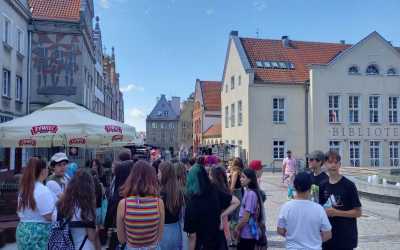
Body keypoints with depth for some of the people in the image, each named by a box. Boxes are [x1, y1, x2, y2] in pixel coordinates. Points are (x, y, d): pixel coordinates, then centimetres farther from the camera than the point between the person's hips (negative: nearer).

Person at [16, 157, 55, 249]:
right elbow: (49, 216, -20)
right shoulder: (43, 190, -19)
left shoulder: (23, 189, 7)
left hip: (22, 230, 9)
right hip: (40, 233, -8)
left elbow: (20, 213, 15)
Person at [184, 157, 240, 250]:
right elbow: (236, 202, -4)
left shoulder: (192, 202, -21)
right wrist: (221, 215, -6)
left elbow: (192, 235, -17)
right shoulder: (215, 192, -9)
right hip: (219, 242, 4)